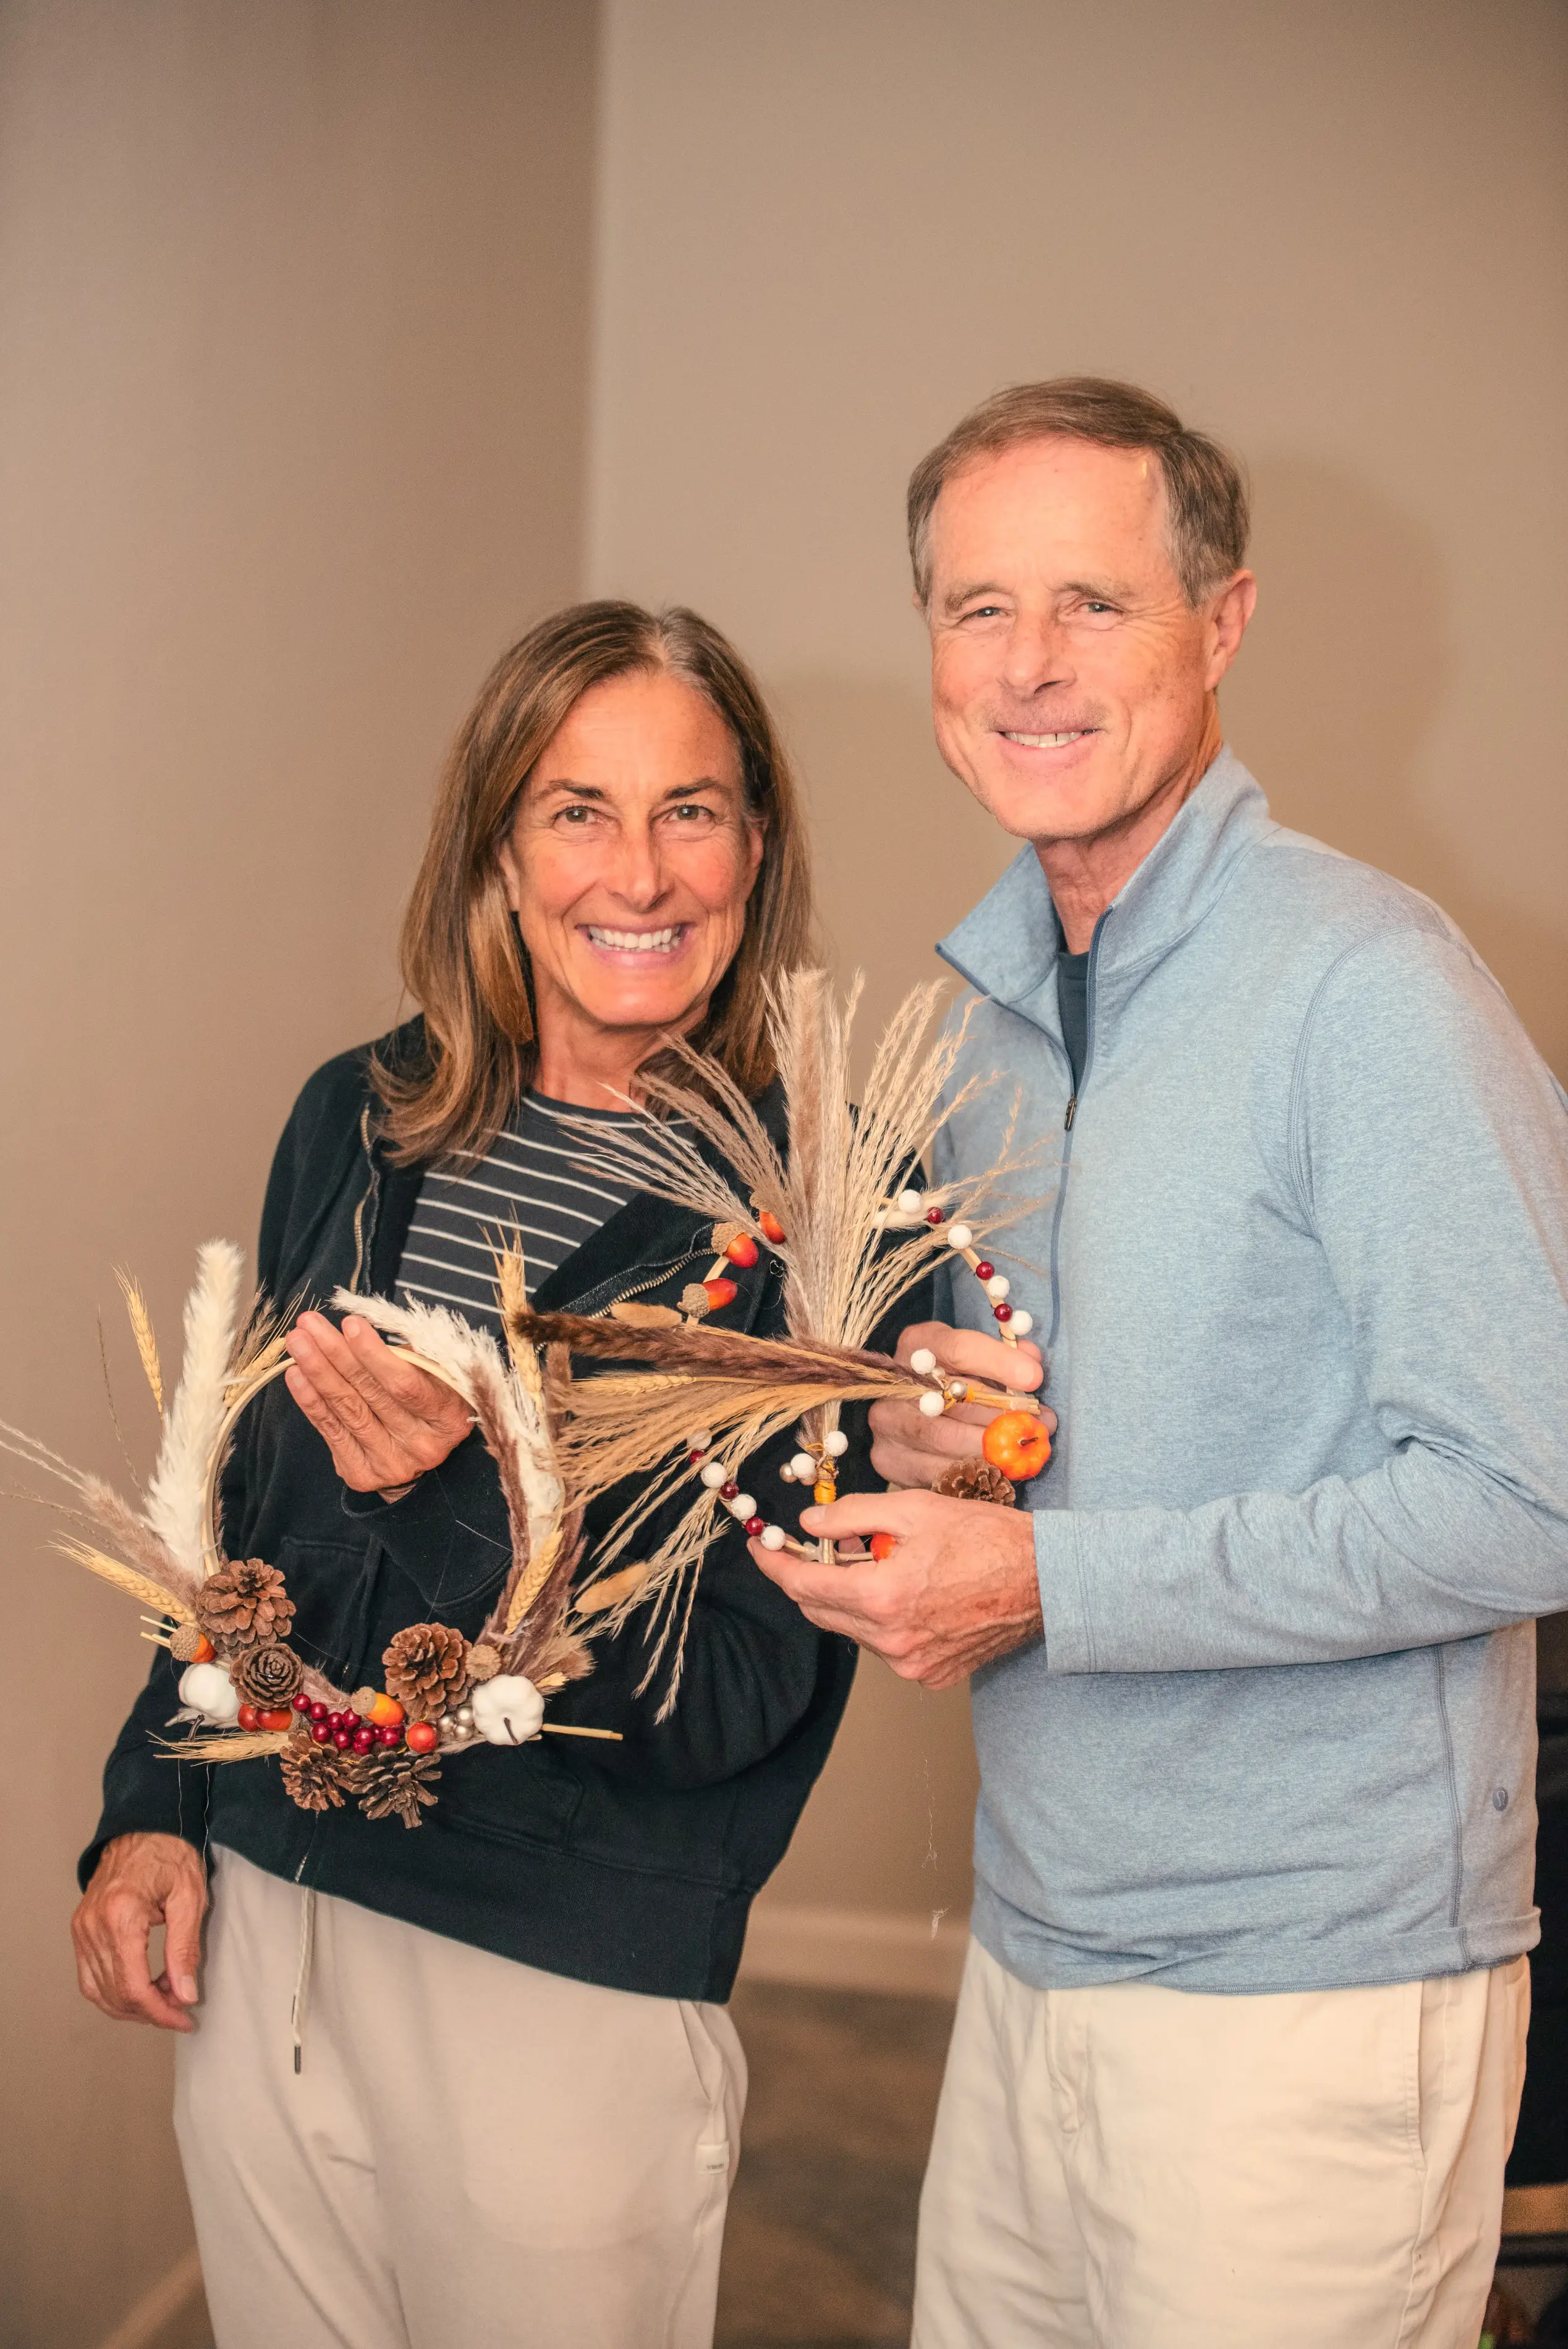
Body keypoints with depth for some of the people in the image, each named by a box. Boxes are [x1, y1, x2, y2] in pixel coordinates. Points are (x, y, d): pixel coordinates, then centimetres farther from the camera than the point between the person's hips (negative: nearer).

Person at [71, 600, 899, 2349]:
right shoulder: (361, 1124, 2)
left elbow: (733, 1694, -16)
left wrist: (459, 1494, -29)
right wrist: (151, 1810, 7)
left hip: (574, 1995, -4)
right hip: (250, 1936, 5)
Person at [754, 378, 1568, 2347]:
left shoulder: (1370, 989, -16)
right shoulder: (986, 999, 10)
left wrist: (1050, 1578, -20)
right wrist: (927, 1432, -1)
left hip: (1307, 1987, -7)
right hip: (1032, 1945, 7)